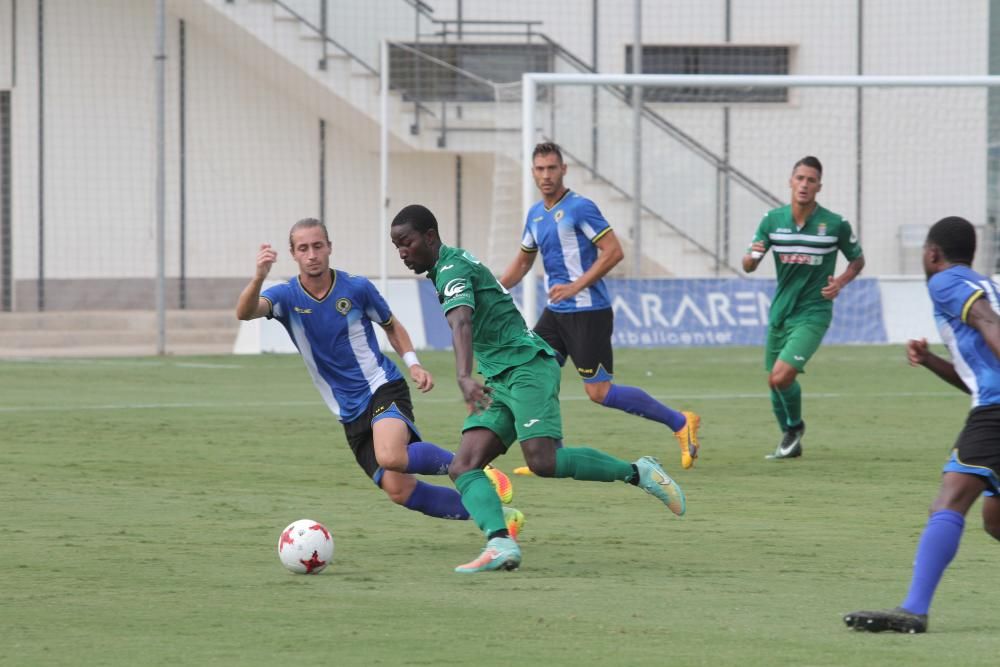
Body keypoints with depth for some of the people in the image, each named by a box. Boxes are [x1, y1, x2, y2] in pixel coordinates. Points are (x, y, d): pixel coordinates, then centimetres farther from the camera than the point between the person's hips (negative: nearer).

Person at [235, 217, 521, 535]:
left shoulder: (356, 288, -5)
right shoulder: (287, 296, -5)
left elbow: (391, 325, 13)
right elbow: (245, 312, -26)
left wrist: (413, 363, -4)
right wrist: (259, 277, -46)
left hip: (384, 390, -3)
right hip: (351, 415, 3)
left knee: (390, 456, -34)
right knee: (399, 490, -7)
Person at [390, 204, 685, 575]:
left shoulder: (452, 268, -10)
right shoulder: (455, 263, 20)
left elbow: (461, 324, -29)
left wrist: (464, 378, -45)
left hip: (526, 366, -10)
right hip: (500, 381, 10)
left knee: (542, 462, -25)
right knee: (463, 467, -9)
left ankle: (637, 473, -7)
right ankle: (501, 544, -28)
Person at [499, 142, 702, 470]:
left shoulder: (579, 207, -12)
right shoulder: (535, 214, 13)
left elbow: (613, 251, -17)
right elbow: (523, 262, 26)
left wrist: (575, 286, -21)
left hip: (588, 311, -8)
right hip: (556, 313, 8)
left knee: (599, 392, -9)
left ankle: (680, 422, 1)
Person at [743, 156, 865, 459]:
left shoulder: (836, 225, -9)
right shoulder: (772, 220, -1)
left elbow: (857, 260, 8)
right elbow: (748, 266, 2)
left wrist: (840, 283, -11)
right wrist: (752, 256, -22)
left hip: (813, 313, -4)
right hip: (780, 310, 5)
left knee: (782, 376, -19)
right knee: (774, 381, 11)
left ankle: (795, 426, 10)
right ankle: (789, 441, 33)